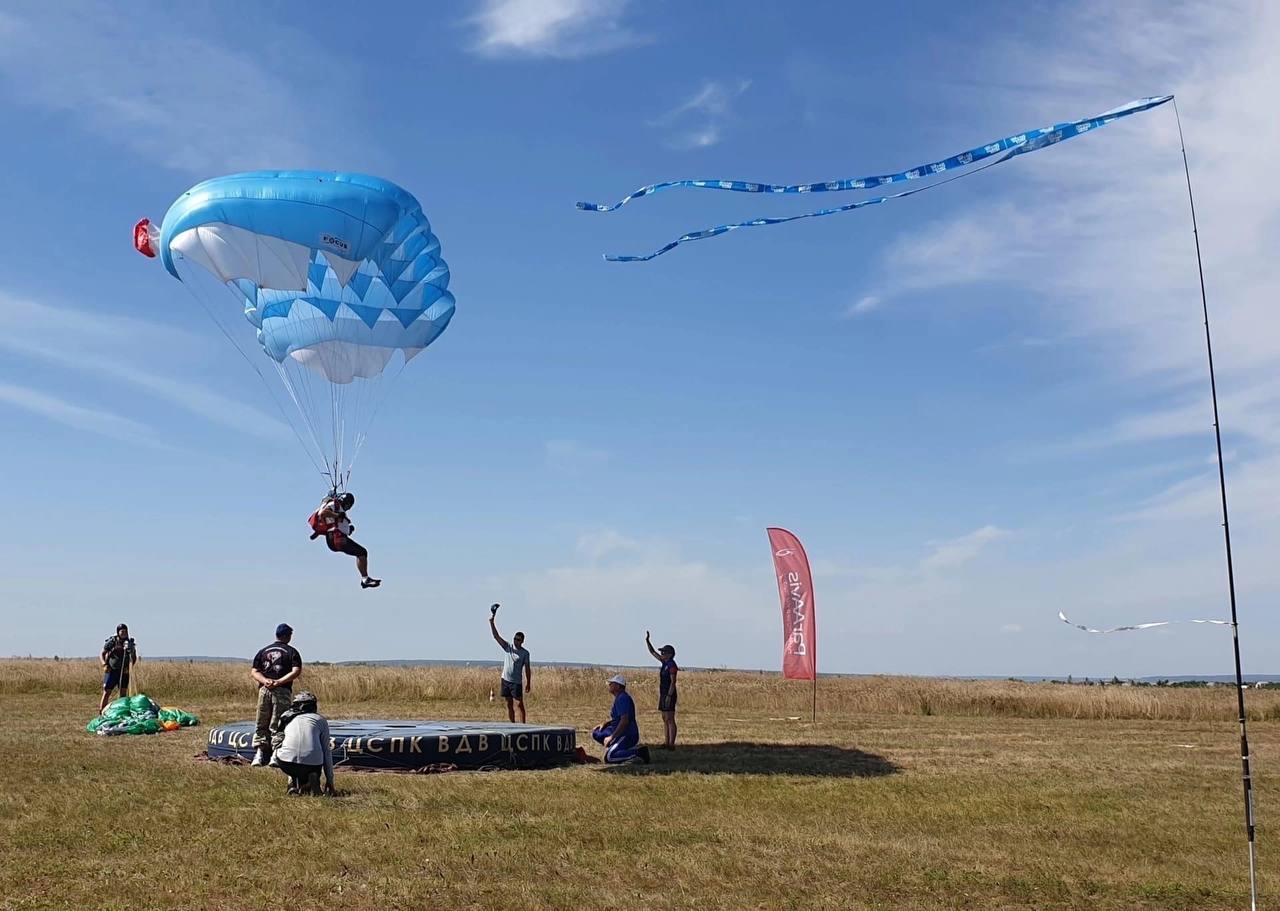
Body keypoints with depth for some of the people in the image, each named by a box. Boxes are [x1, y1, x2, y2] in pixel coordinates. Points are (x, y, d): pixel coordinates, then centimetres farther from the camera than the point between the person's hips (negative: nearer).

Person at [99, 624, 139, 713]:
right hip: (111, 671, -3)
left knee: (123, 694, 3)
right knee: (106, 693, -4)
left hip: (124, 672, 3)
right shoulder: (111, 642, -3)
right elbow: (102, 654, 3)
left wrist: (130, 667, -7)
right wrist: (104, 664, -12)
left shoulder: (130, 643, 4)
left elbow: (134, 658, 10)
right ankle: (101, 713, 1)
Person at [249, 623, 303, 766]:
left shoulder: (263, 651, 15)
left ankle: (259, 754, 5)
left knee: (261, 725, 12)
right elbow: (296, 672, -10)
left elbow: (254, 672, 6)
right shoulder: (291, 652, 4)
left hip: (264, 690, 3)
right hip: (282, 691, -3)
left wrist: (265, 681, -7)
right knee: (278, 726, 0)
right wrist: (279, 682, -13)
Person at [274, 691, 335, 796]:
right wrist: (330, 780, 24)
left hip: (286, 762, 2)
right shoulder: (321, 720, 20)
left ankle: (293, 783, 11)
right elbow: (326, 751, 18)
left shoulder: (286, 717, 25)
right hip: (312, 763, -2)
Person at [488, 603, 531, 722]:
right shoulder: (508, 647, 2)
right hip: (505, 680, 4)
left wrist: (528, 683, -4)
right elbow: (496, 636, -5)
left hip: (516, 682, -4)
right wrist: (492, 622, -16)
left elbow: (527, 669, -2)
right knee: (509, 705, 9)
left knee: (519, 704, -6)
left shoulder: (525, 653, -5)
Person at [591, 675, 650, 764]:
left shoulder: (622, 698, -17)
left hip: (627, 735, -11)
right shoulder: (618, 697, 16)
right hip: (620, 733, 11)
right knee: (596, 733, 13)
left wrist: (612, 737, -22)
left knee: (608, 757, -22)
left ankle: (638, 752, -15)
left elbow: (625, 720, -25)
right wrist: (605, 723, 12)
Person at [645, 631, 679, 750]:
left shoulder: (672, 665, -14)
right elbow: (652, 652, 18)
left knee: (670, 720, -8)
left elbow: (673, 681, -19)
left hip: (669, 694, -10)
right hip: (663, 694, 10)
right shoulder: (665, 662, 11)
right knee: (665, 719, 11)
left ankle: (672, 744, -7)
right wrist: (647, 640, 11)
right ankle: (667, 743, 15)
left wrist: (669, 696, -23)